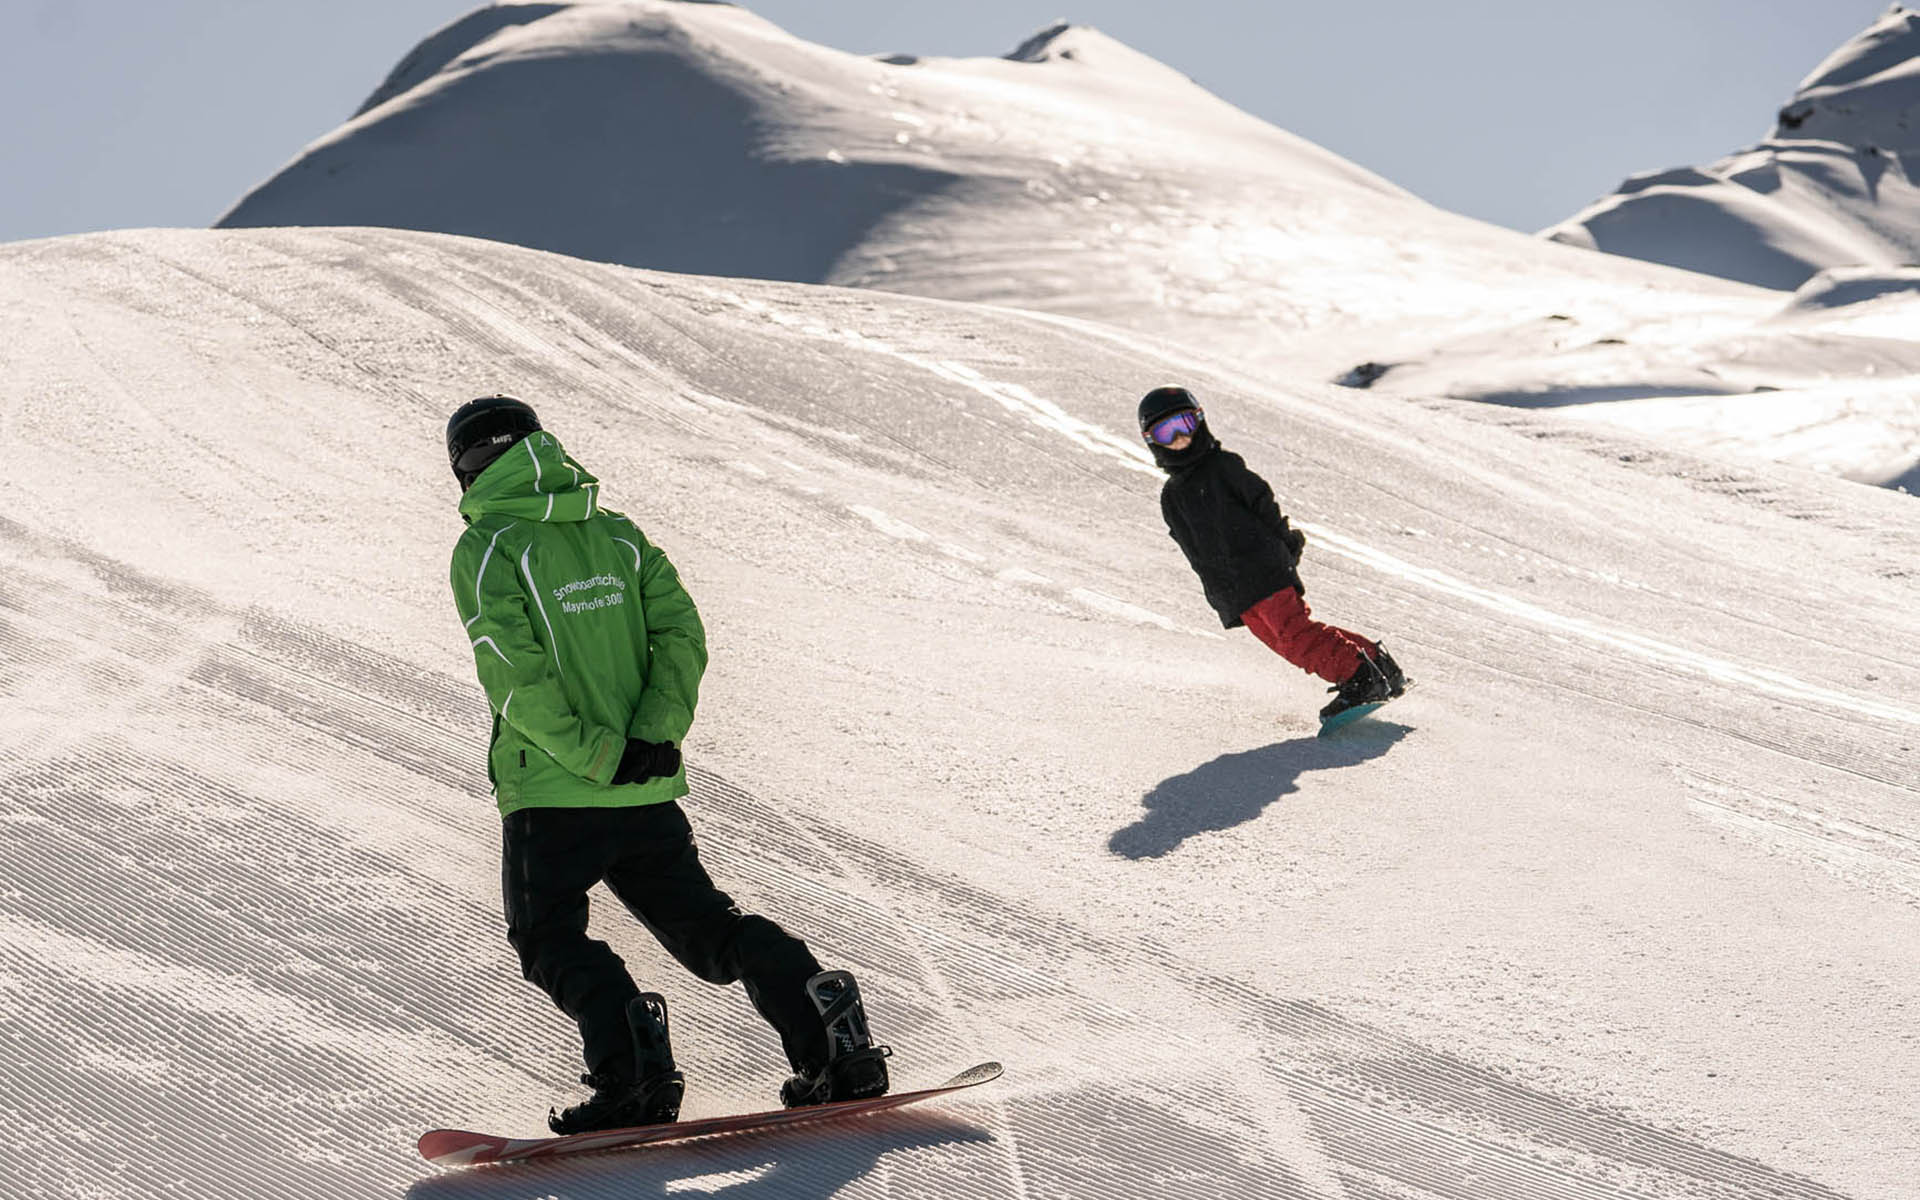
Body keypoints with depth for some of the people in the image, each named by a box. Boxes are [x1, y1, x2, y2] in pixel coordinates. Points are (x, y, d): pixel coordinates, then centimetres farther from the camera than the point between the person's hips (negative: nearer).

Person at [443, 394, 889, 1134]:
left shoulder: (484, 551, -5)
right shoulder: (618, 535, 11)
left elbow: (515, 677, -16)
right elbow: (681, 634, 1)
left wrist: (598, 754, -14)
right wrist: (654, 735, -7)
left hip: (551, 793, -5)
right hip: (649, 792, 5)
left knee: (551, 940, 8)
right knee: (704, 923, 16)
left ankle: (636, 1072, -13)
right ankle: (833, 1038, 3)